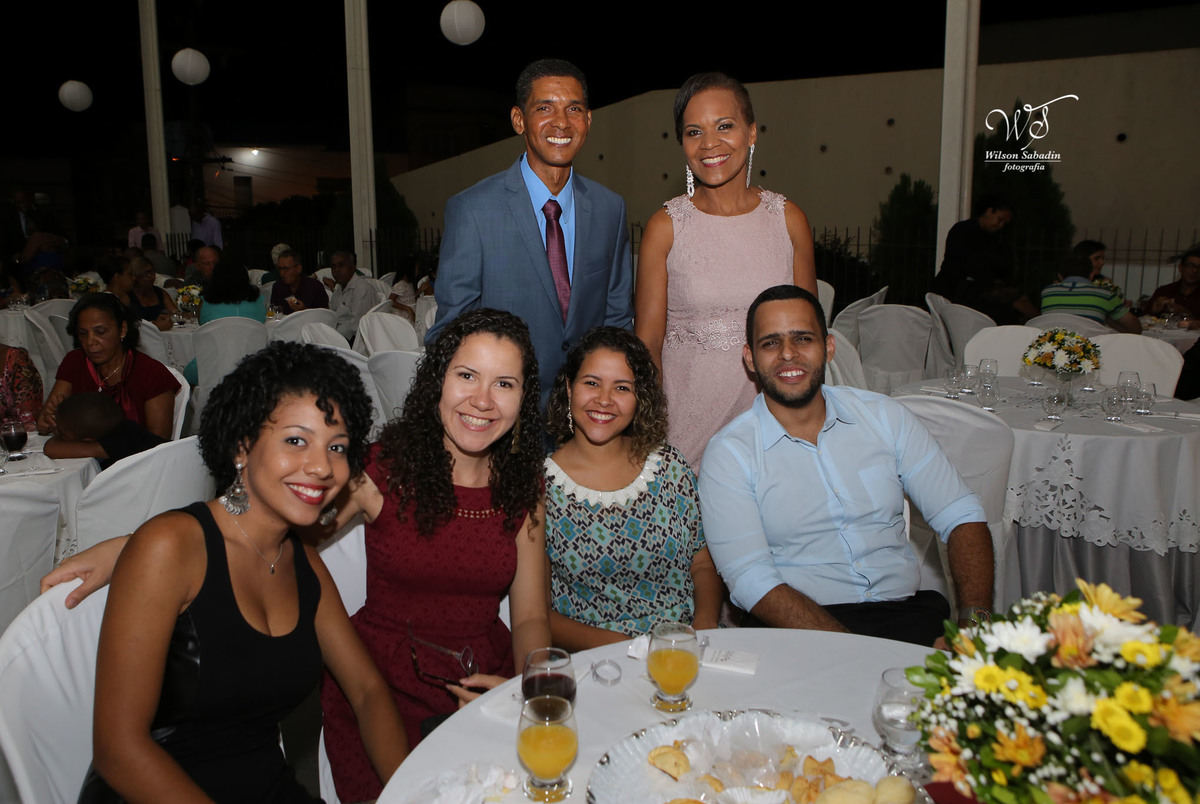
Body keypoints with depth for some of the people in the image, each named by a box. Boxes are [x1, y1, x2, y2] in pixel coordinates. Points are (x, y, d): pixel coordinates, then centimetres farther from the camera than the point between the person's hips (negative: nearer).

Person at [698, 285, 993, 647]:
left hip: (907, 610, 4)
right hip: (801, 627, -3)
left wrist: (975, 617, -10)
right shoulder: (729, 454, -4)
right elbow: (753, 582, -13)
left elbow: (962, 516, 8)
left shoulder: (885, 417, 8)